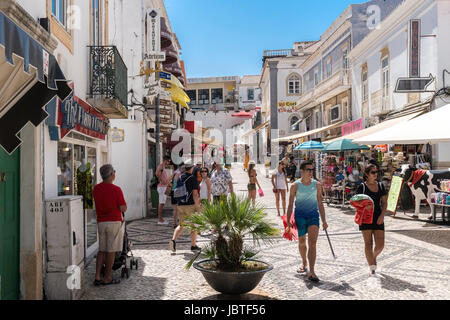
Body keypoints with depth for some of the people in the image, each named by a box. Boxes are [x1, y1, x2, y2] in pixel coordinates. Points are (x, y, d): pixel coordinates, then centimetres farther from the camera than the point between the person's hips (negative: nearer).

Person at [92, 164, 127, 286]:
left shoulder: (96, 188, 4)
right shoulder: (116, 189, -14)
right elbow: (123, 209, -13)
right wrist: (122, 204, 6)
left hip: (100, 222, 6)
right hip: (114, 222, -5)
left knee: (101, 250, 15)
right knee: (111, 251, 4)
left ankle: (97, 277, 12)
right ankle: (107, 278, 11)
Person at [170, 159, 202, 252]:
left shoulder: (179, 178, 7)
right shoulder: (193, 179, -11)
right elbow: (195, 194, -16)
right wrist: (197, 206, -10)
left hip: (180, 205, 5)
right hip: (191, 205, -5)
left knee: (181, 225, 14)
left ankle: (173, 240, -7)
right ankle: (193, 245, 16)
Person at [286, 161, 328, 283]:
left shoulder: (317, 185, 5)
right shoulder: (295, 185, -2)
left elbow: (320, 203, 11)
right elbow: (290, 205, 1)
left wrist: (324, 221, 10)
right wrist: (288, 221, -6)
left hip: (313, 215, 0)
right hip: (299, 215, 0)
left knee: (312, 243, -12)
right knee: (302, 243, 13)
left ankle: (311, 272, -13)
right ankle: (304, 263, 39)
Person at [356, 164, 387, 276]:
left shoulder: (381, 186, 9)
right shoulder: (362, 187, -2)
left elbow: (384, 202, 8)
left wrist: (382, 215, -6)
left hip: (378, 218, 3)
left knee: (380, 245, 0)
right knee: (368, 243, 0)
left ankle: (374, 257, 32)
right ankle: (372, 267, 8)